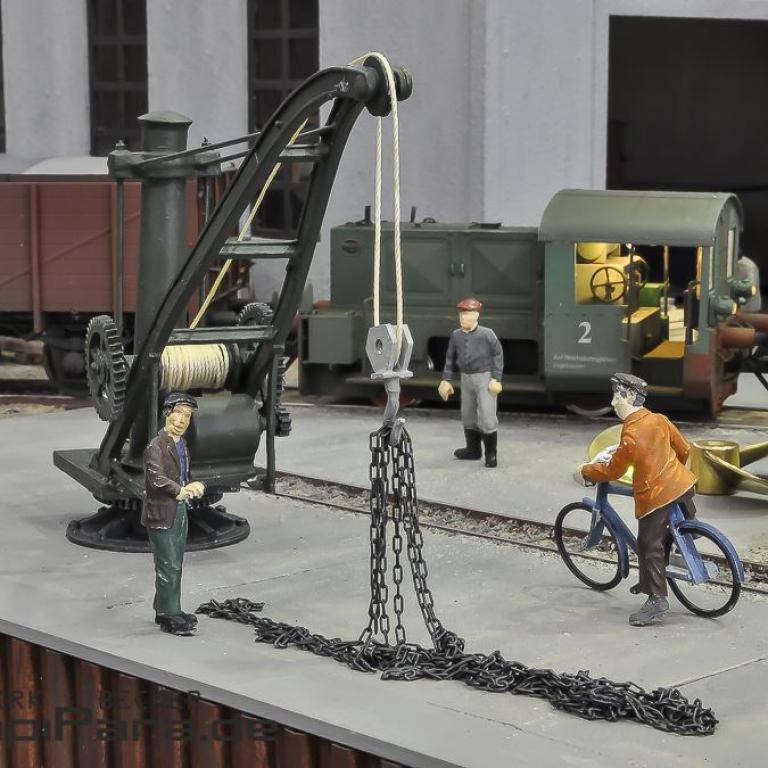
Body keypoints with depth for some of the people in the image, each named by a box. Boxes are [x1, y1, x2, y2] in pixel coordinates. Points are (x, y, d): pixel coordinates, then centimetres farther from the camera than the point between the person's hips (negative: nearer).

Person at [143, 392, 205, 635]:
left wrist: (192, 486, -2)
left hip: (179, 511, 9)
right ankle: (169, 616, 5)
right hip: (161, 514, -9)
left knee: (174, 565, 16)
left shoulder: (181, 443, 11)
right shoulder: (156, 447, -18)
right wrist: (180, 490, -47)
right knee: (168, 567, -4)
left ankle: (166, 610, 28)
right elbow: (156, 478, -33)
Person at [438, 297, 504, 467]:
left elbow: (498, 355, -7)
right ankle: (473, 449, 31)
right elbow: (450, 358, 13)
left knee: (487, 416, -9)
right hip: (466, 378, 6)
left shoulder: (486, 334, -11)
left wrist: (496, 379, -11)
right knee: (468, 415, 14)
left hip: (485, 377, -6)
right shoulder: (456, 335, 4)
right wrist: (446, 380, 10)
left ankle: (491, 454, 3)